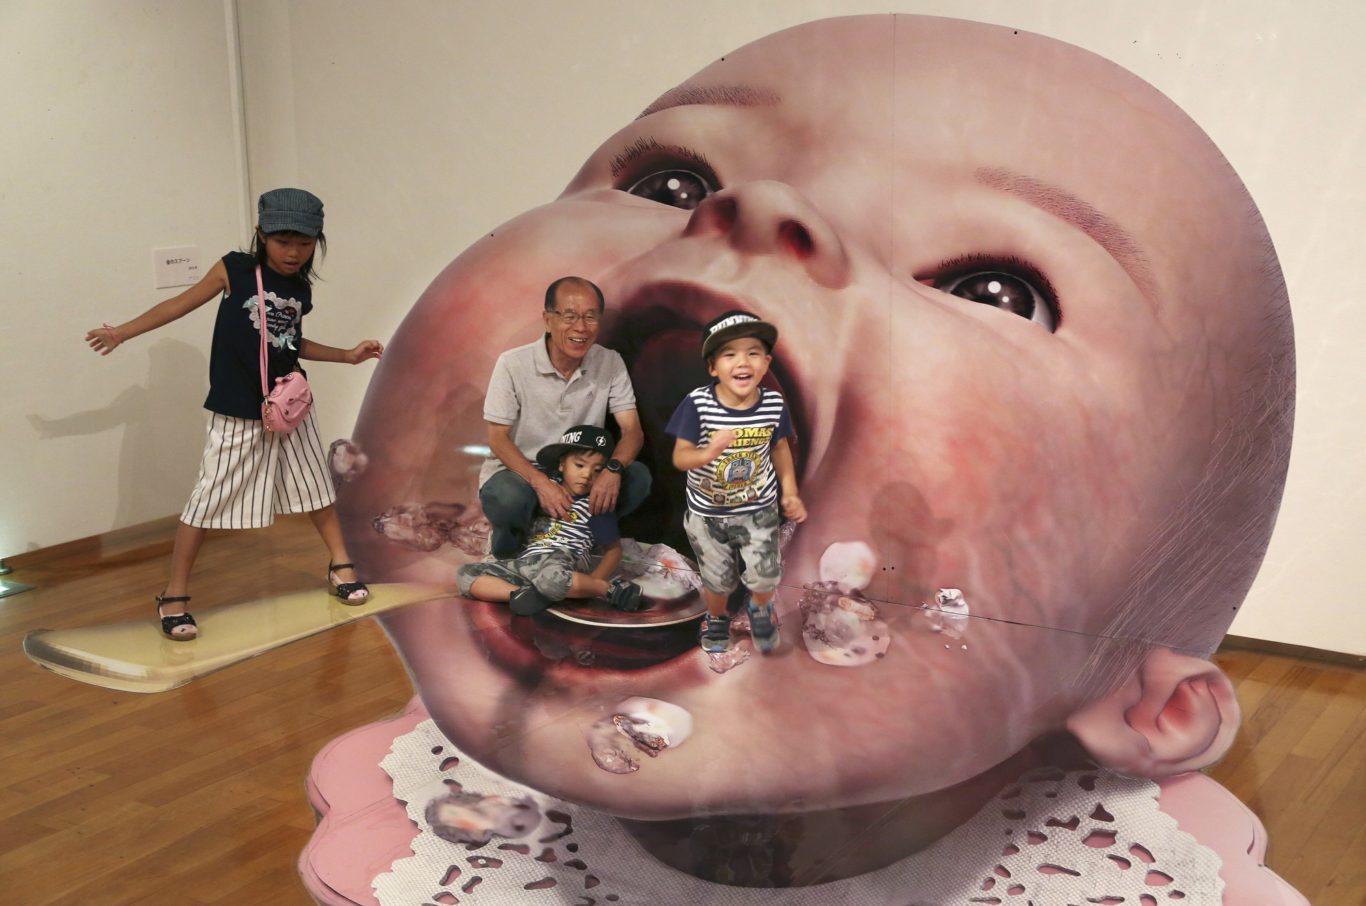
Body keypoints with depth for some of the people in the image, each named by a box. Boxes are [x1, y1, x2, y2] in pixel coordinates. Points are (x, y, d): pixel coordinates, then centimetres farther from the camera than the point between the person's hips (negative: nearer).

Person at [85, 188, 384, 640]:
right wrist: (123, 331, -5)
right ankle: (174, 596, 8)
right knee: (209, 498, -1)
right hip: (237, 414, -4)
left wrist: (348, 355, 12)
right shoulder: (234, 270, -9)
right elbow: (182, 303, -3)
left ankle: (340, 564, 32)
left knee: (315, 485, 14)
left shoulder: (301, 288, 4)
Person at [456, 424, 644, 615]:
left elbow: (613, 549, 6)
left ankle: (611, 589, -20)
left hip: (564, 560, -6)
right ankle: (520, 594, -31)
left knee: (550, 576, -43)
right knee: (466, 574, -12)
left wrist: (590, 584, -7)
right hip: (524, 562, 6)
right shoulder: (548, 483, 17)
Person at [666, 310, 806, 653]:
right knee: (718, 580, 17)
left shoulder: (774, 404, -15)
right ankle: (716, 619, 51)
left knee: (766, 576, -1)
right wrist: (708, 453, -41)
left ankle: (759, 607, 36)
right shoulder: (697, 404, -23)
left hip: (759, 509, 1)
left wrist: (790, 492, 0)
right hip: (708, 513, -1)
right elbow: (679, 457, -21)